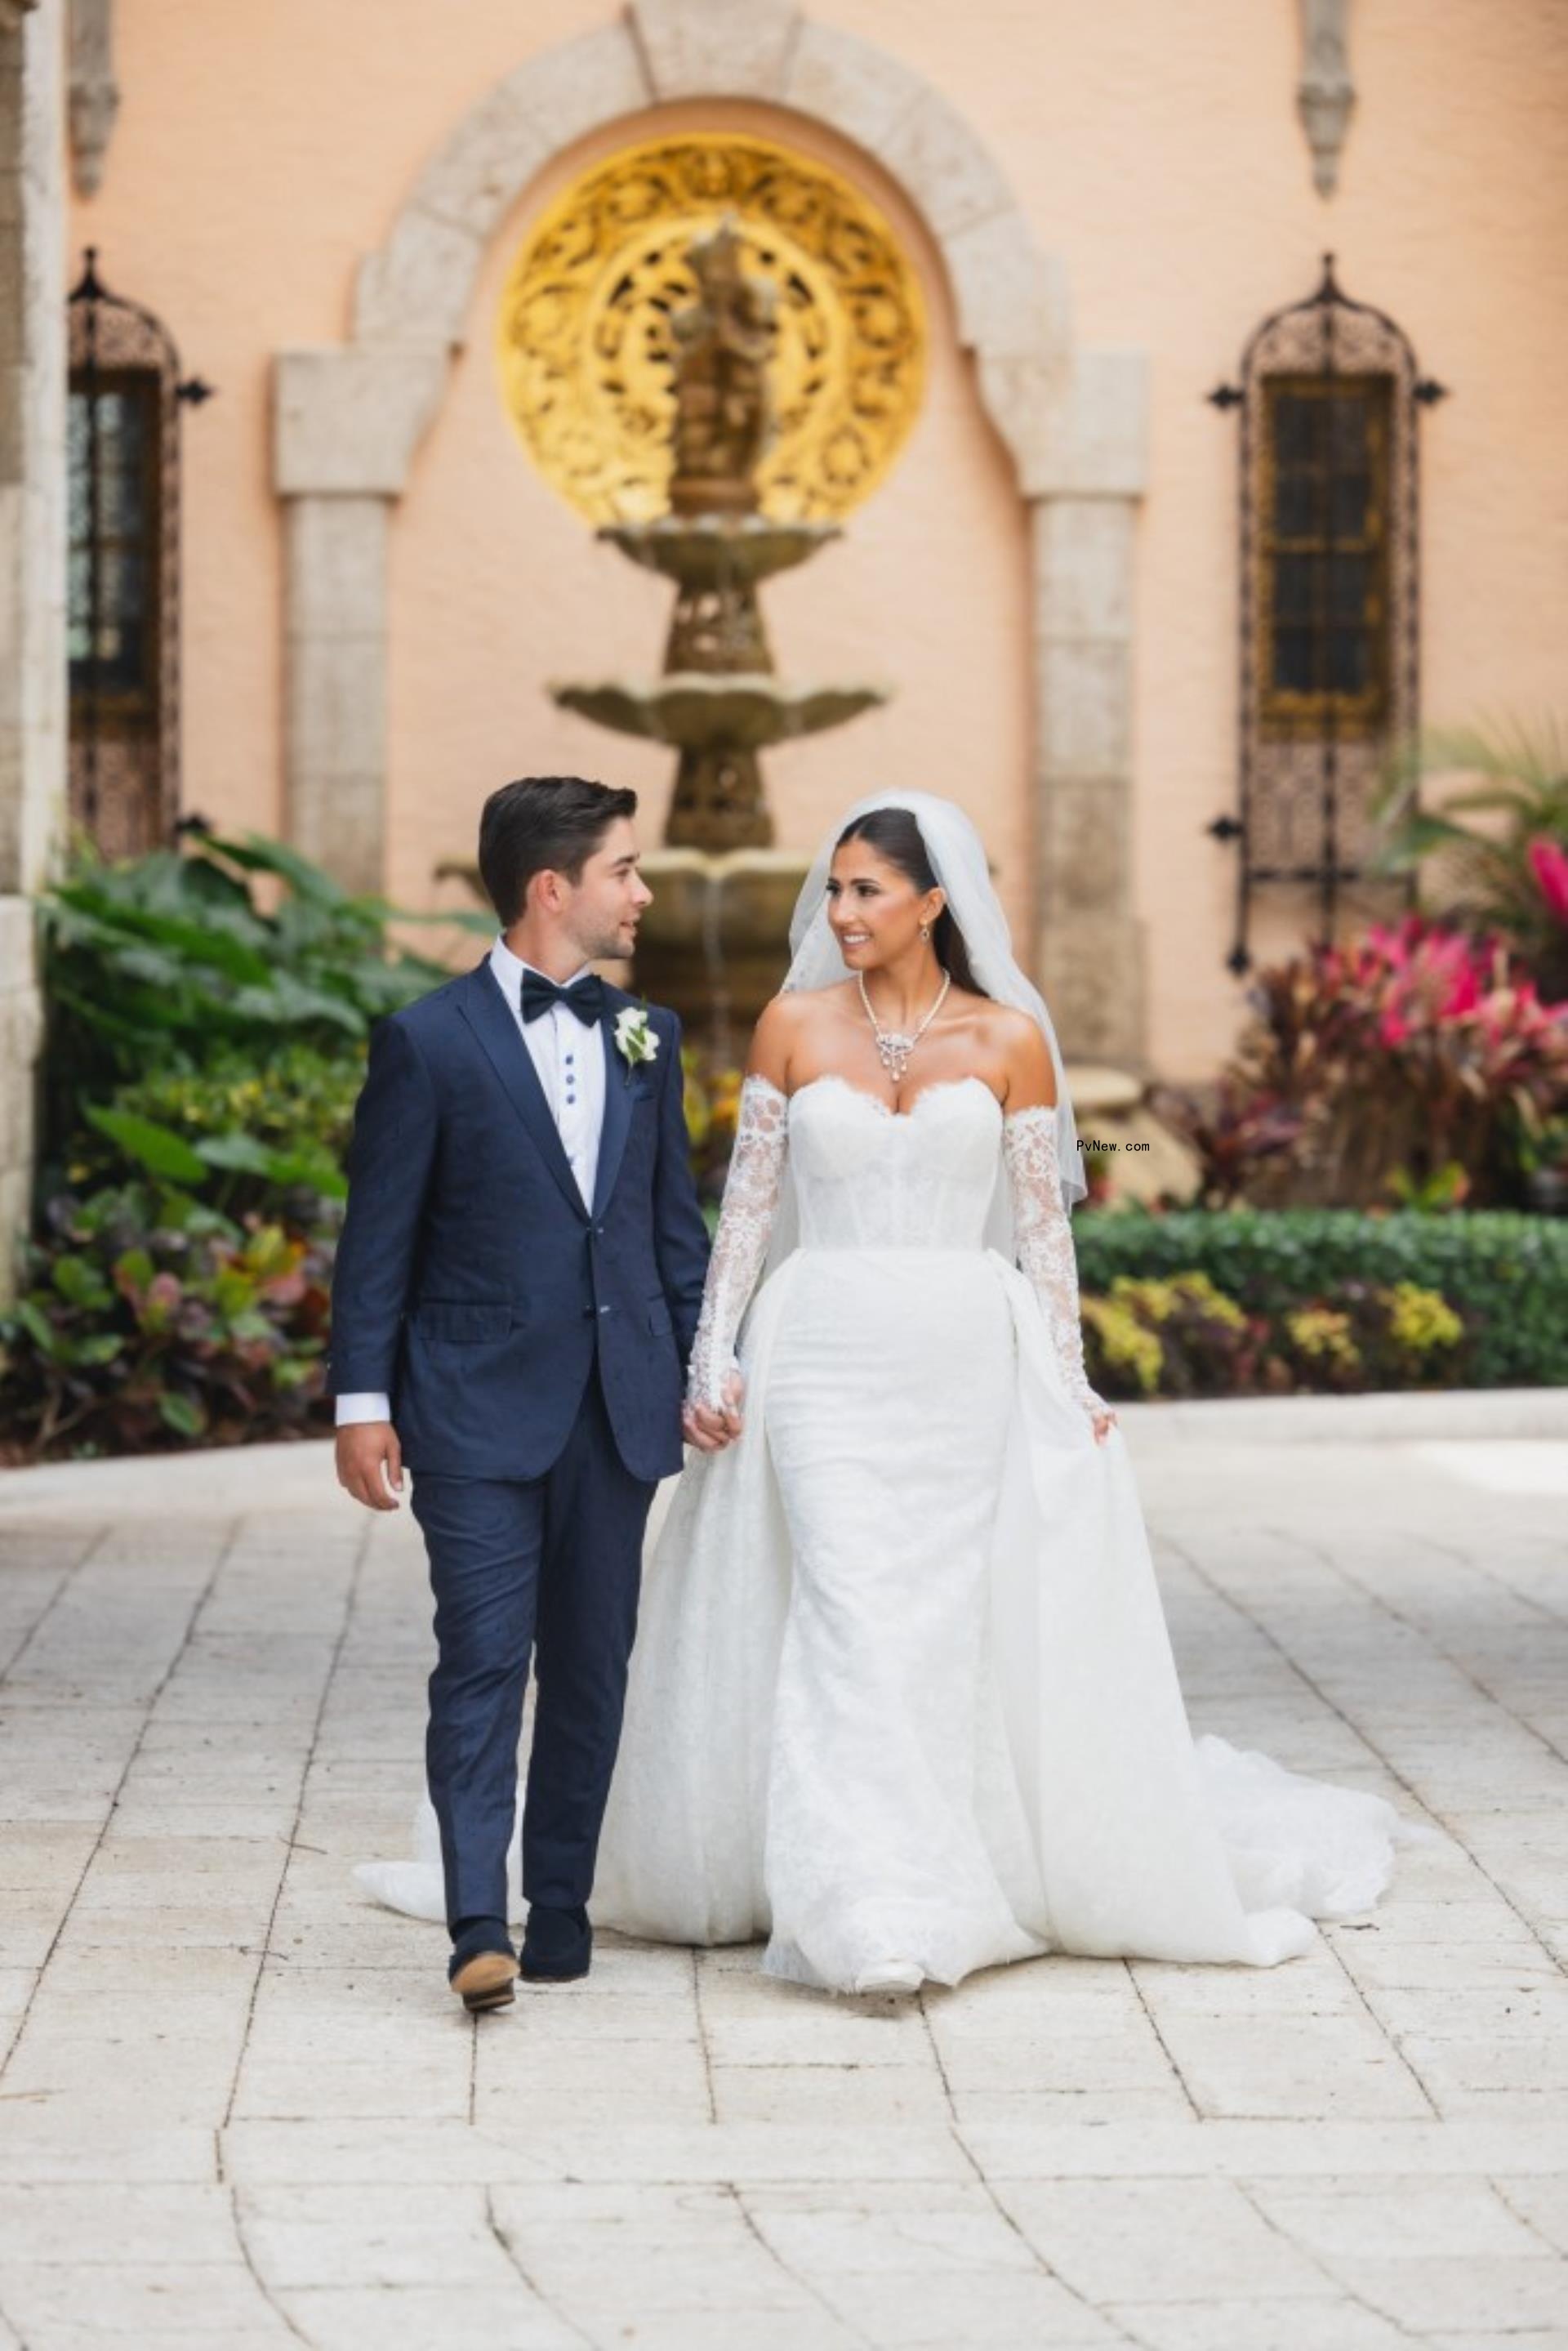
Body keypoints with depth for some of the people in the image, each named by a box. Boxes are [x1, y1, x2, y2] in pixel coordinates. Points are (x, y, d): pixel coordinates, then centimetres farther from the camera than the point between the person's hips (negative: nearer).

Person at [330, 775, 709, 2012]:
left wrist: (703, 1365, 7)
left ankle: (562, 1909, 17)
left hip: (618, 1409, 5)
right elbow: (379, 1236, -3)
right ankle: (478, 1926, -13)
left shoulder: (647, 1036, 12)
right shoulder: (430, 1042, -4)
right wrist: (363, 1401, -7)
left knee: (592, 1666, 8)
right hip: (478, 1408, -5)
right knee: (484, 1657, -10)